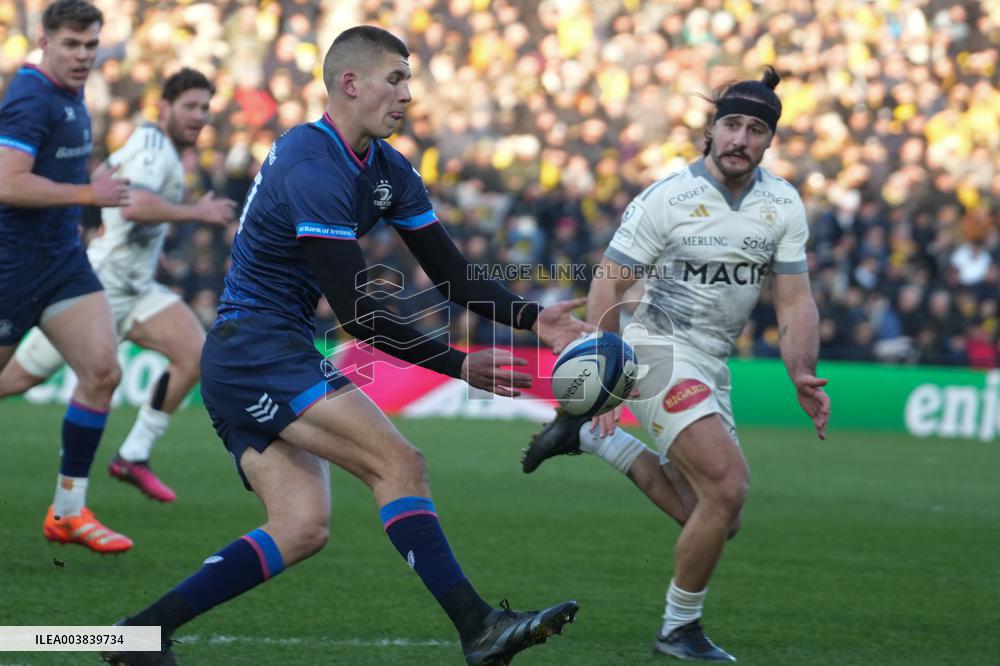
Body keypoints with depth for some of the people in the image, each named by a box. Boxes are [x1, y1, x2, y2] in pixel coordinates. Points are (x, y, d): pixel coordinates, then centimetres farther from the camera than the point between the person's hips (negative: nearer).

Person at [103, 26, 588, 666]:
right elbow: (357, 313, -22)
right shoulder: (314, 172, -19)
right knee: (401, 464, -18)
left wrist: (534, 318, -2)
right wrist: (460, 365, -21)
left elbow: (451, 273, 12)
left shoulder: (389, 170, 11)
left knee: (303, 529, 1)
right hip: (259, 352, -10)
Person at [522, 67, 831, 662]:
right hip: (660, 349, -7)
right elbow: (609, 284, -11)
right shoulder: (667, 199, -13)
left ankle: (590, 435, 21)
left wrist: (802, 374, -14)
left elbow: (795, 301, 2)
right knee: (728, 484, -22)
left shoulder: (785, 206, 1)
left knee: (715, 518, 8)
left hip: (713, 365, 7)